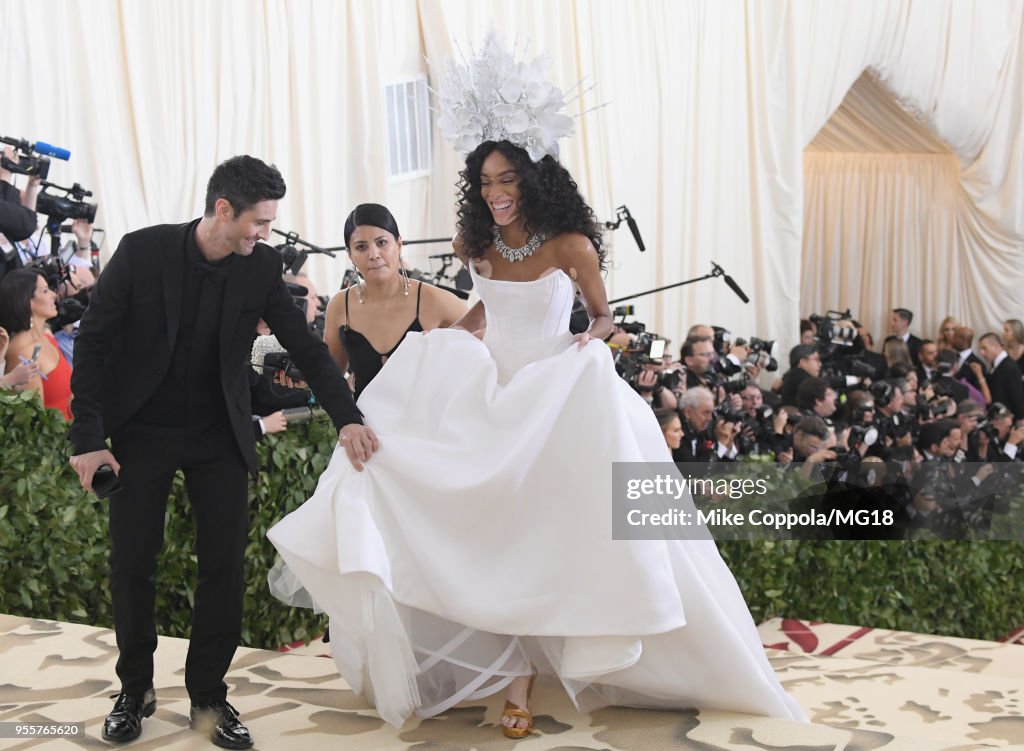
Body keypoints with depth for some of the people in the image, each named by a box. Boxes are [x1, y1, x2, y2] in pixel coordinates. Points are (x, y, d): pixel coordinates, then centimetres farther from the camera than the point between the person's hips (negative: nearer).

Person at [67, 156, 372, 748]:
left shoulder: (262, 267, -8)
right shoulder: (143, 251, -15)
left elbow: (305, 344, -4)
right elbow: (94, 340, -10)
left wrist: (348, 417, -15)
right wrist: (89, 437, -14)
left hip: (219, 433, 2)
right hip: (141, 429, -2)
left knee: (226, 564, 0)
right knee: (133, 563, 3)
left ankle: (209, 697, 14)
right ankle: (136, 690, 22)